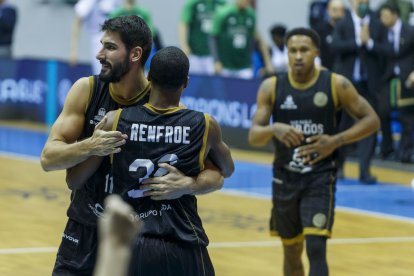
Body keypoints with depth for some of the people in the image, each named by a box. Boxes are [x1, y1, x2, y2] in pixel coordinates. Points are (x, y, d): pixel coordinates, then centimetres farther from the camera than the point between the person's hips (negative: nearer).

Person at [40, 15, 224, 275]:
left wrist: (187, 184, -34)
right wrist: (91, 146, -32)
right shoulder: (86, 90, -9)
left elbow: (216, 175, -12)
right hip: (85, 232, 2)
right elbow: (48, 158, -12)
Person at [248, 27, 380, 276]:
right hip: (285, 178, 3)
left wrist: (336, 141, -16)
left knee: (316, 249, -16)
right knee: (292, 253, 15)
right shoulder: (271, 87, -4)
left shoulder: (336, 84, -8)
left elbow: (371, 120, -2)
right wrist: (274, 129, -30)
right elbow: (254, 137, -8)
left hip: (320, 177, -3)